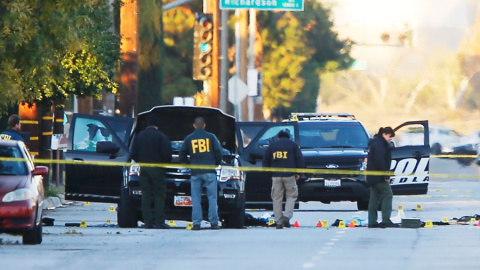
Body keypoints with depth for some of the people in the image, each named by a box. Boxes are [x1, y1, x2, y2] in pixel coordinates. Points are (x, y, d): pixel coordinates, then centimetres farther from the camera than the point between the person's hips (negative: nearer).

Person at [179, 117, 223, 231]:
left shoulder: (188, 139, 7)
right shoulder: (211, 137, 3)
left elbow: (182, 155, 7)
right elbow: (218, 152, 1)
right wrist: (216, 164, 17)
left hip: (195, 172, 1)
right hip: (209, 172, -1)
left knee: (196, 199, 3)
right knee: (212, 198, 4)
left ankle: (196, 223, -4)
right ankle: (213, 222, -1)